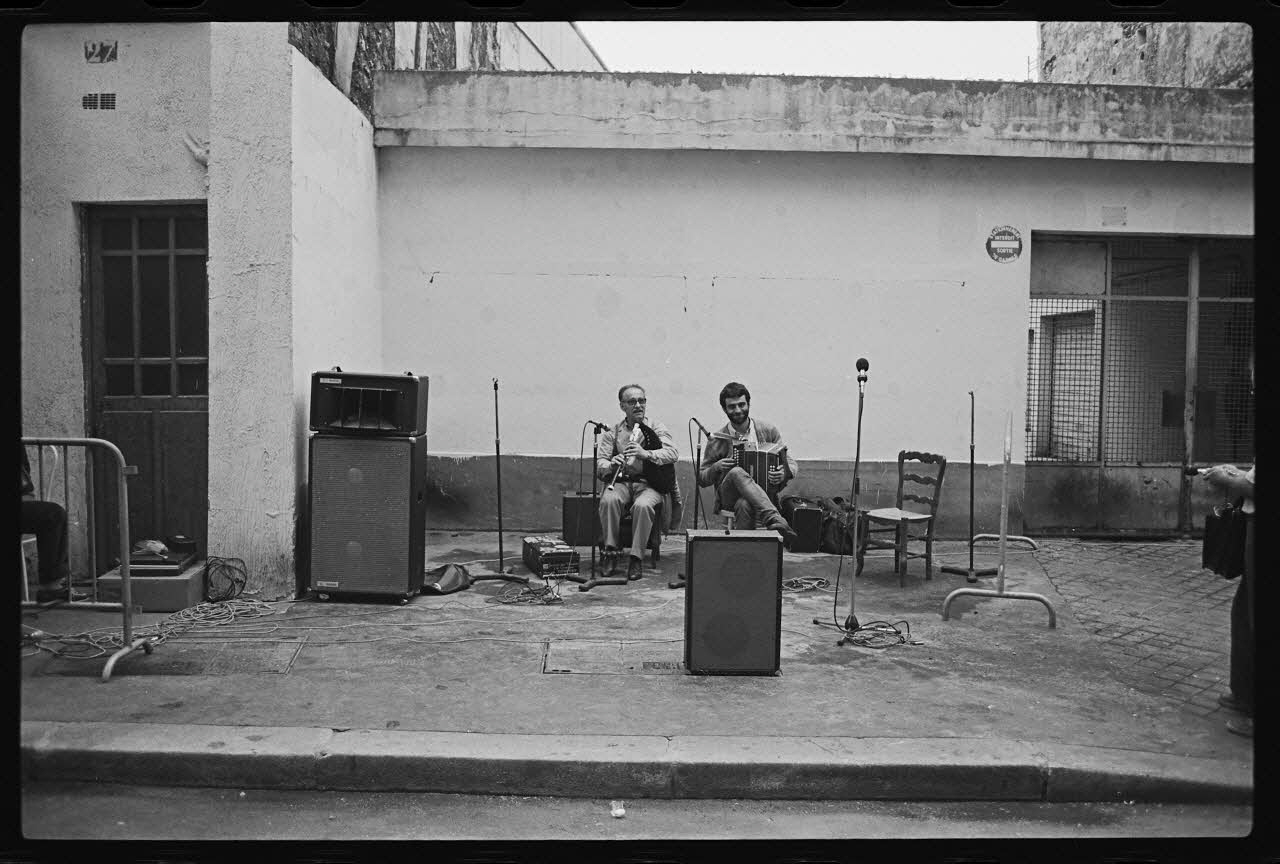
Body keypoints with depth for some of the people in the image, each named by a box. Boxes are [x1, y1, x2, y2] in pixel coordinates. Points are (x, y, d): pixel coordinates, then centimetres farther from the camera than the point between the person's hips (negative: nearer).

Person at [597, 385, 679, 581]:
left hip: (649, 483, -2)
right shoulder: (612, 433, 12)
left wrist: (645, 453, -29)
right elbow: (599, 465, 4)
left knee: (642, 505, -34)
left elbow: (672, 453, -11)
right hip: (621, 481, 2)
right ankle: (611, 552, -17)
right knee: (609, 500, -31)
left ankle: (636, 558, -23)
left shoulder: (657, 428, 7)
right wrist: (611, 465, -21)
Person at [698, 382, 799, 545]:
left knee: (745, 505, -39)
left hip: (764, 494, 0)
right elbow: (701, 479, 11)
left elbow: (793, 465, 9)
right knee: (737, 472, -36)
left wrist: (784, 474, -16)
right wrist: (716, 468, -11)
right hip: (728, 498, 0)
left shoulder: (768, 431, 8)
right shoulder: (717, 440, 6)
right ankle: (775, 520, -50)